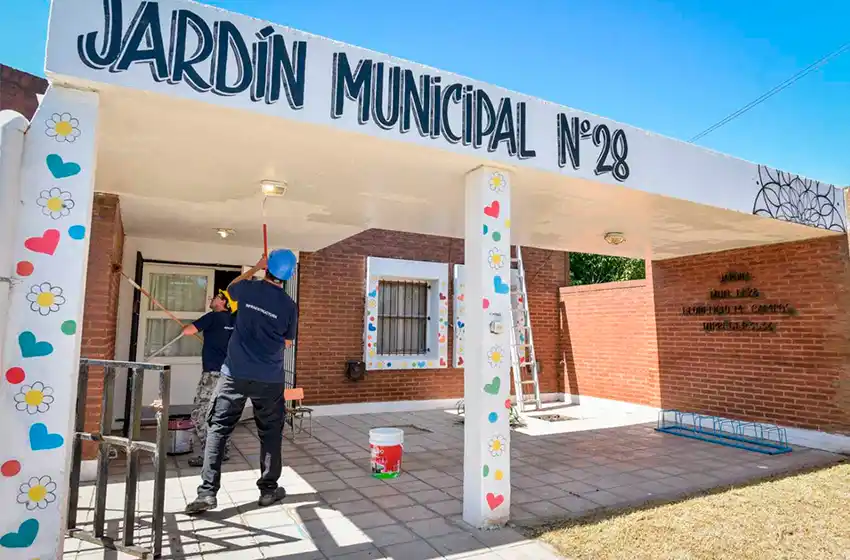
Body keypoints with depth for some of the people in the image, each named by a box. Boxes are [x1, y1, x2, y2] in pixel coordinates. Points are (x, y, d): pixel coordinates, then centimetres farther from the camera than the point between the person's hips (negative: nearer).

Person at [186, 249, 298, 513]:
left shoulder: (249, 289, -3)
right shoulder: (289, 305, -5)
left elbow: (231, 287, 24)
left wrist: (255, 268, 28)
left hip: (235, 374, 1)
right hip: (269, 379, 0)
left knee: (218, 429, 8)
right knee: (270, 433, 12)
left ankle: (207, 493, 4)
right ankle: (268, 489, 20)